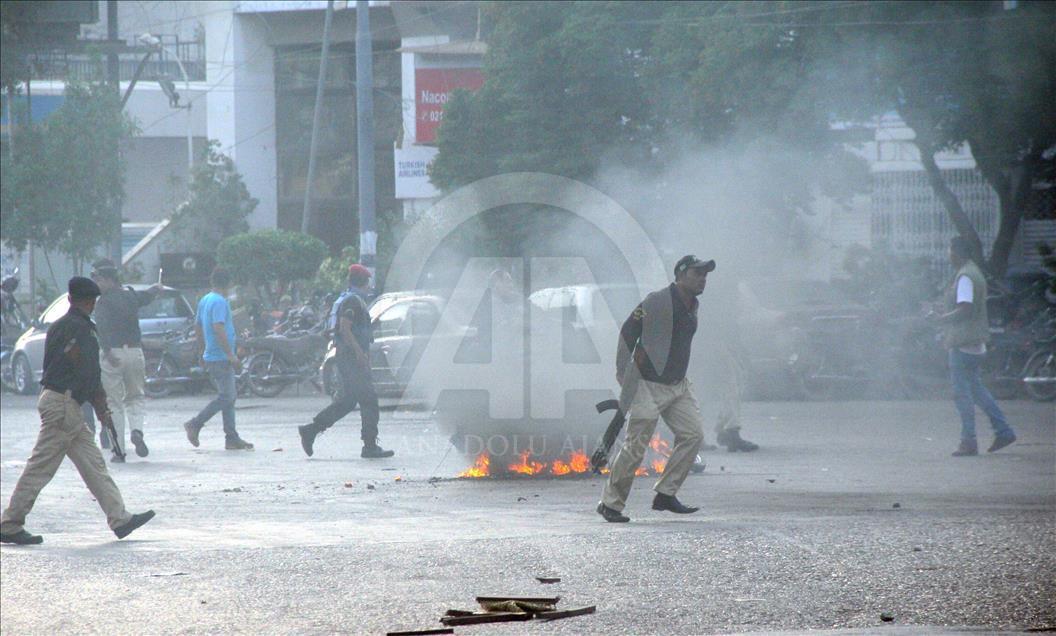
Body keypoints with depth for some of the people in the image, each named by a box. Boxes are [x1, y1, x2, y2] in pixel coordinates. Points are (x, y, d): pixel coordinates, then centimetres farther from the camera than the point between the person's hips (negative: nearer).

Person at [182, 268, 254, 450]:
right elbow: (218, 328, -24)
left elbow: (198, 327, 21)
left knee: (230, 395, 10)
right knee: (226, 397, -7)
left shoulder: (204, 300, 14)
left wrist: (203, 351, 29)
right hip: (220, 358, -10)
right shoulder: (219, 302, -15)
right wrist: (231, 354, -23)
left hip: (211, 356, 10)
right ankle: (195, 424, -5)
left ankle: (232, 438, 9)